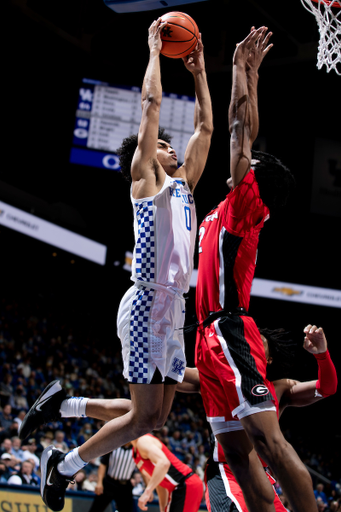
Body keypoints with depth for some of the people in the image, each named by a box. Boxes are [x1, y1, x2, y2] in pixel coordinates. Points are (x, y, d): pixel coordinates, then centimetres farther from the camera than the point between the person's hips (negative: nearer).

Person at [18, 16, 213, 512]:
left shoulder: (183, 182, 20)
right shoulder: (145, 178, 1)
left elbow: (205, 127, 26)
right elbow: (152, 103, -3)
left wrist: (199, 72, 25)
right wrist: (154, 50, 6)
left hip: (175, 308, 8)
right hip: (148, 304, -8)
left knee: (157, 416, 7)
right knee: (144, 417, -10)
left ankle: (62, 402, 20)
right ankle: (63, 466, 7)